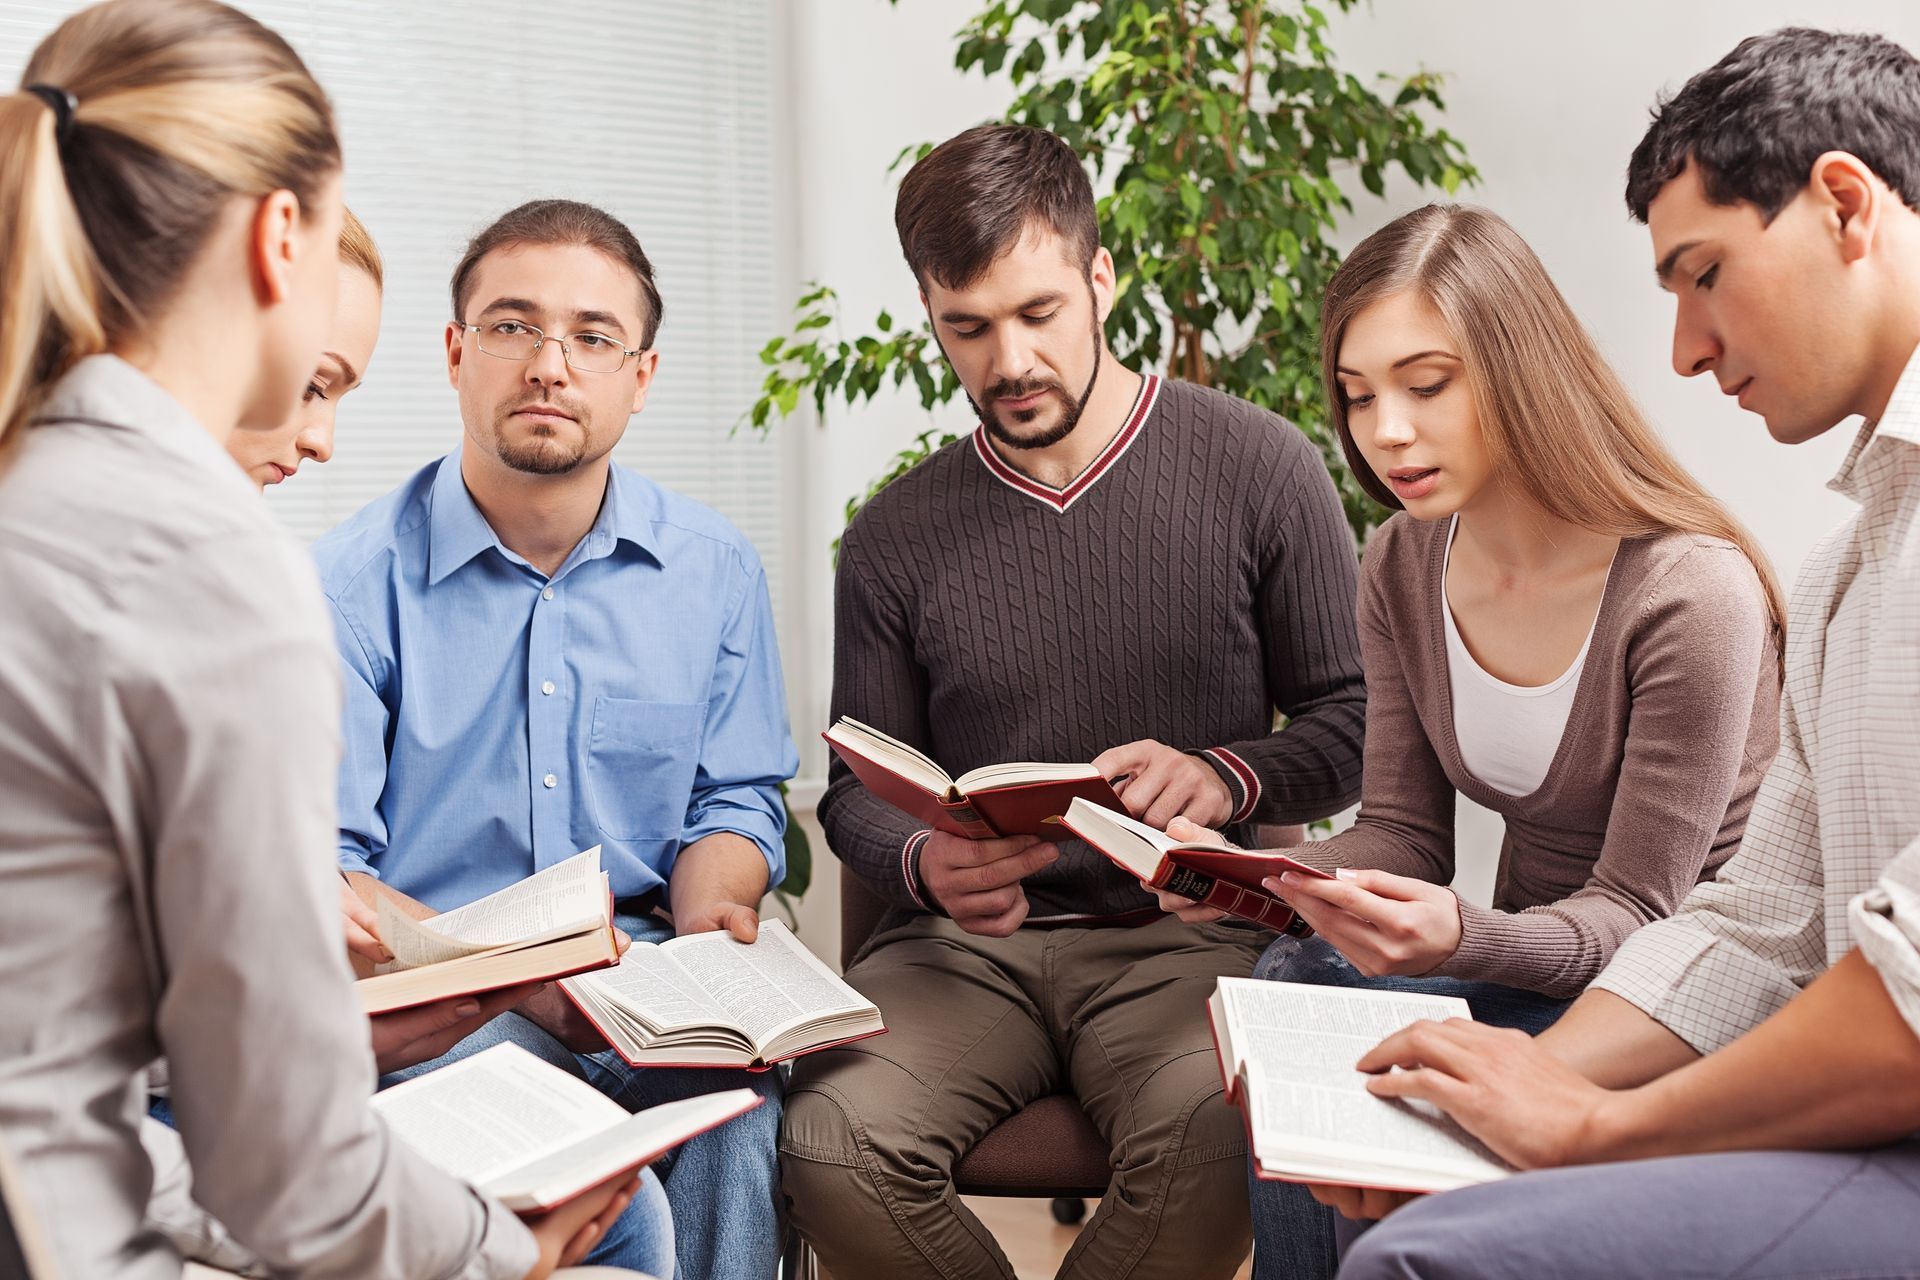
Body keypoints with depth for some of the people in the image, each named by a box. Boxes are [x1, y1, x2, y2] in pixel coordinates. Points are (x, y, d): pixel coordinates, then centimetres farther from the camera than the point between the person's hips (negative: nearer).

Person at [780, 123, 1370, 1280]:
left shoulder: (1257, 468, 1)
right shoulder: (896, 538, 8)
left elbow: (1354, 722, 5)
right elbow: (859, 789, 11)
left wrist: (1224, 777, -16)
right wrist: (926, 866, -12)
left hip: (1187, 930, -1)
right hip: (966, 942, 2)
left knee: (1211, 1143, -33)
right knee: (831, 1146, -26)